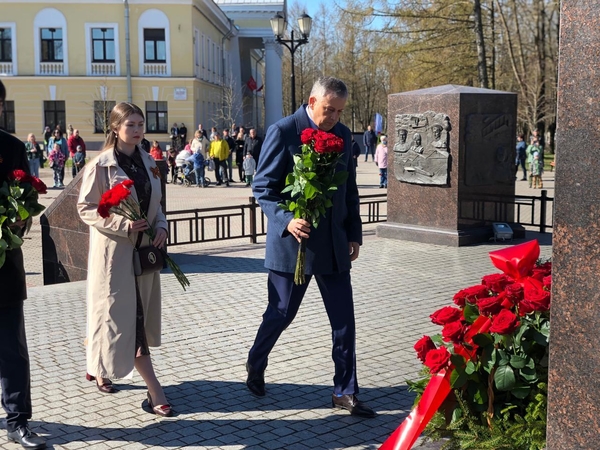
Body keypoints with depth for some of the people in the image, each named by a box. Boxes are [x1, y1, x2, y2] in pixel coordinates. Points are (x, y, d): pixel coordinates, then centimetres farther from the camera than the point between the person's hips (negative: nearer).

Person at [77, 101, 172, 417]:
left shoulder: (148, 162, 9)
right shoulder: (101, 165, -10)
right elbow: (85, 208, -10)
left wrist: (161, 226, -2)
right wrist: (123, 224, -21)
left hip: (144, 249, 7)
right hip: (114, 251, -7)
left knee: (139, 317, 13)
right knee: (126, 319, -5)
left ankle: (98, 368, 33)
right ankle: (155, 391, -3)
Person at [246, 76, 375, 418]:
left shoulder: (343, 134, 7)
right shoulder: (283, 131, -10)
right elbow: (263, 187, -12)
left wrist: (354, 234, 11)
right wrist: (286, 220, -27)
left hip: (334, 244, 5)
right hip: (293, 242, -5)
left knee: (344, 320, 5)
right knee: (280, 315, 9)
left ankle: (345, 391, 18)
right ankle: (256, 367, 36)